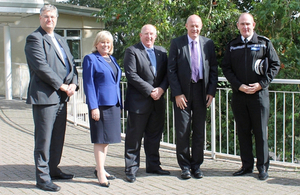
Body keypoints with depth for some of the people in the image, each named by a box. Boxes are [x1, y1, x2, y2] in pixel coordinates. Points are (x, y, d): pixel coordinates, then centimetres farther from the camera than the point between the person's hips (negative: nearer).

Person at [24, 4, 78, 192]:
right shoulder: (34, 39, -6)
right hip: (45, 97, -8)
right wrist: (61, 86, -15)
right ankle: (42, 177, 4)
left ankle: (53, 169, 27)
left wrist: (73, 84, -1)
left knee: (58, 137, 15)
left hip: (61, 97, 8)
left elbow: (71, 64, 17)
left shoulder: (61, 40, 21)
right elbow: (41, 67, -16)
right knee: (44, 138, -3)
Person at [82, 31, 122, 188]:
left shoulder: (112, 59, 15)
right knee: (100, 139, -1)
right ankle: (100, 173, 6)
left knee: (107, 138, 13)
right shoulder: (91, 59, -5)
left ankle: (100, 169, 25)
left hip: (113, 104, 7)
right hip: (100, 104, -7)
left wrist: (119, 104, 13)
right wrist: (93, 107, -16)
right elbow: (88, 84, -10)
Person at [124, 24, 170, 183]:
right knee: (134, 137, 1)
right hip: (138, 102, -5)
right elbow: (131, 75, -12)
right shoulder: (132, 51, -2)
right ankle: (131, 169, 9)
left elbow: (167, 73, 10)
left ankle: (153, 165, 25)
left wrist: (161, 89, -8)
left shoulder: (161, 51, 14)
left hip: (158, 101, 5)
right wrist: (150, 90, -15)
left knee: (154, 136, 13)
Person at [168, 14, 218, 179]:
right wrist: (177, 93, -10)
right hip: (182, 92, -2)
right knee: (182, 132, 2)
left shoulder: (208, 44, 6)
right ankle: (185, 166, 14)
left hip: (201, 91, 2)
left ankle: (196, 165, 20)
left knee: (199, 131, 8)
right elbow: (171, 70, -3)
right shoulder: (177, 43, 0)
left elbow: (214, 69, 8)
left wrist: (211, 91, -2)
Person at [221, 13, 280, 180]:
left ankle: (263, 167, 13)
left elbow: (275, 65, 2)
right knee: (243, 131, 8)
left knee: (261, 132, 2)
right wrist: (239, 85, -8)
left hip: (259, 94, -2)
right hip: (239, 95, 3)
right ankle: (247, 165, 19)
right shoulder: (232, 46, 9)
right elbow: (226, 67, 6)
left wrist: (261, 84, -10)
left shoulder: (264, 43, 3)